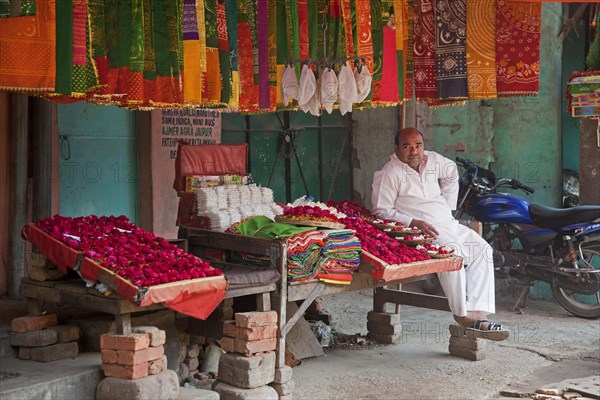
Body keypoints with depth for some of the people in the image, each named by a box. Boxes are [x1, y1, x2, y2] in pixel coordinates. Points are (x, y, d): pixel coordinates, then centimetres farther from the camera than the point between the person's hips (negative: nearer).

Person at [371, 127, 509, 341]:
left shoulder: (433, 160, 14)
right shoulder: (389, 174, -6)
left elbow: (451, 173, 34)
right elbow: (381, 211, -10)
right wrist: (414, 223, -20)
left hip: (448, 224, 8)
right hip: (419, 229, -8)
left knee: (482, 249, -12)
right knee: (452, 251, -34)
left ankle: (479, 313, -21)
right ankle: (463, 314, -28)